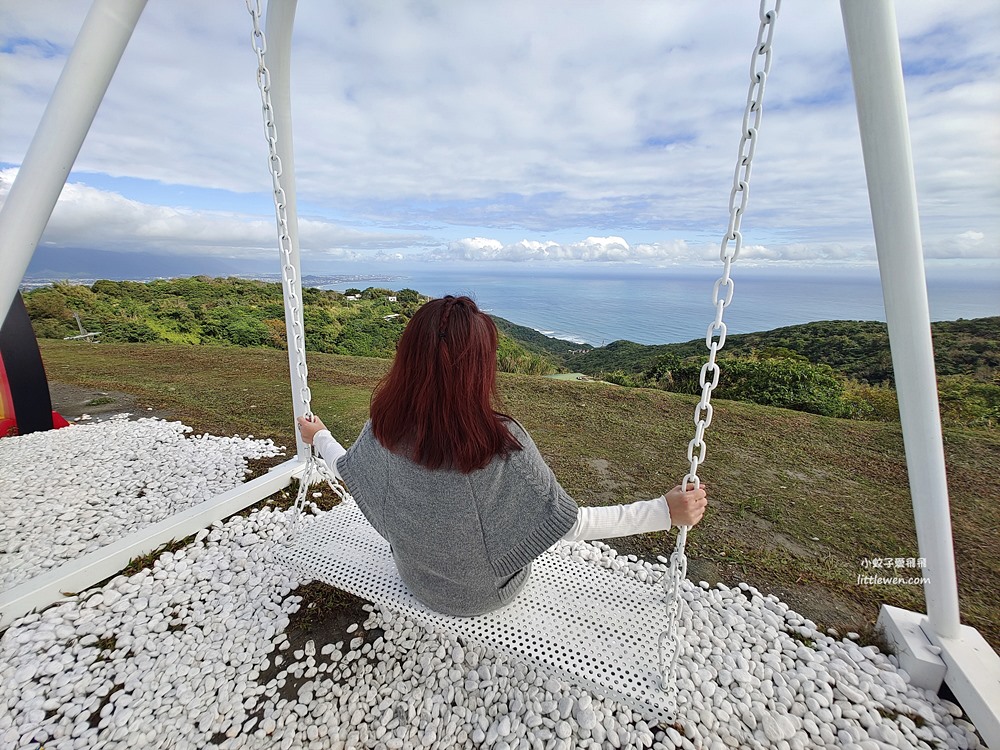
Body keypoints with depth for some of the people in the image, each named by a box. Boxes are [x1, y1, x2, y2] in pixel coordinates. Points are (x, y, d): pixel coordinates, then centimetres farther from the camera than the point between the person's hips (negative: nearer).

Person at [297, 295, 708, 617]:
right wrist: (665, 510, -20)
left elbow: (347, 470, -3)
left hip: (415, 577, 3)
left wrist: (320, 437, 17)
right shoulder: (502, 443, -37)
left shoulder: (384, 426, -24)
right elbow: (569, 524, -28)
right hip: (482, 595, -2)